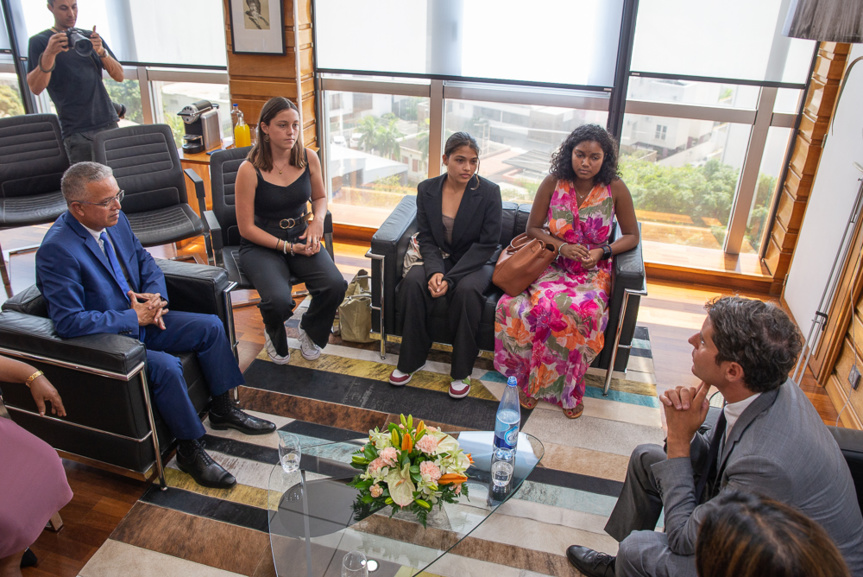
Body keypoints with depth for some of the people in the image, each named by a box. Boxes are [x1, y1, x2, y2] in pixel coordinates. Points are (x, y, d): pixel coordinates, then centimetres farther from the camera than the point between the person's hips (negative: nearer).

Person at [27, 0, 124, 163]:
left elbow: (119, 76, 9)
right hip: (77, 130, -4)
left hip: (109, 124, 4)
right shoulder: (39, 41, 6)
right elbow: (35, 88, -7)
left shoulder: (91, 37, 18)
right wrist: (49, 54, -22)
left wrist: (102, 51, -9)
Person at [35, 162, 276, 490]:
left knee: (210, 326, 2)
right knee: (165, 365, -30)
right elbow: (68, 321, -29)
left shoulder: (116, 220, -2)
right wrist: (133, 318, -24)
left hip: (141, 319, 9)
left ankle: (222, 410, 16)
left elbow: (146, 262, 12)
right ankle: (190, 449, -10)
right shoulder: (56, 250, -26)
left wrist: (155, 297, -9)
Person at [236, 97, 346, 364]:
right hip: (261, 245, -3)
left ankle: (310, 331, 11)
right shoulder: (250, 170, -14)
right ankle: (274, 336, 11)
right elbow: (246, 228, -10)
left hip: (301, 238, 4)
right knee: (279, 300, -31)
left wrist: (317, 220, -5)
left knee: (335, 285, -24)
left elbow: (320, 197, 17)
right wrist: (286, 247, -17)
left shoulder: (309, 159, -2)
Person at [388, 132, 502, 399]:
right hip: (439, 259, 3)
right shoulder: (426, 189, -1)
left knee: (466, 290, -35)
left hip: (475, 262, -2)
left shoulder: (489, 192, -11)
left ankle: (461, 371, -18)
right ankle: (411, 360, -11)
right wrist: (435, 270, -21)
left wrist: (450, 277, -22)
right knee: (412, 282, -28)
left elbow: (488, 244, -13)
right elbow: (426, 238, 0)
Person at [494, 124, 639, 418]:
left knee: (585, 311, -34)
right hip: (553, 264, 1)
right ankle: (532, 379, -10)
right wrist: (562, 246, -12)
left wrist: (601, 251, -12)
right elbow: (533, 229, 5)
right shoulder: (553, 183, -3)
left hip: (593, 271, 0)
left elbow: (631, 236, 6)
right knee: (544, 304, -33)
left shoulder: (615, 189, -4)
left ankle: (567, 387, -10)